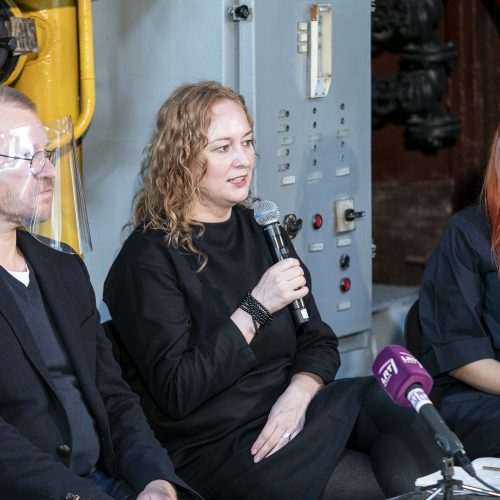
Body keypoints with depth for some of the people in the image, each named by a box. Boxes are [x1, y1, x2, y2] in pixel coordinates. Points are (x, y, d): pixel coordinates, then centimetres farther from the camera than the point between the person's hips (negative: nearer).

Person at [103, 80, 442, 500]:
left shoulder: (261, 231, 13)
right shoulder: (148, 259, -8)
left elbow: (318, 341, 12)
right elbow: (176, 394, -15)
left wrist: (298, 394, -11)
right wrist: (256, 308, -18)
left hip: (290, 416, 6)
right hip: (216, 448, -6)